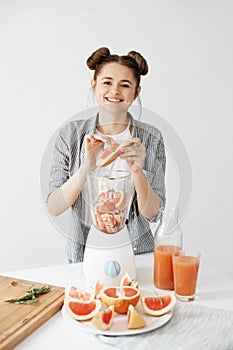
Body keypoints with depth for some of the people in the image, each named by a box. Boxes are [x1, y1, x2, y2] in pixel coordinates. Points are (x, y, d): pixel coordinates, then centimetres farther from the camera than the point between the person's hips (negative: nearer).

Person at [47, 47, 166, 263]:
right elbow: (54, 207, -10)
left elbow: (152, 213, -7)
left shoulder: (151, 138, -6)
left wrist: (137, 170, -23)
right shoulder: (70, 134, -4)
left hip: (135, 252, 0)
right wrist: (87, 166, -23)